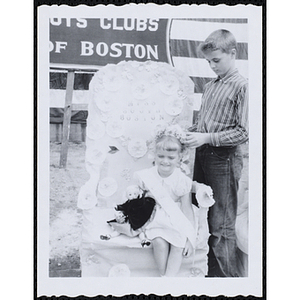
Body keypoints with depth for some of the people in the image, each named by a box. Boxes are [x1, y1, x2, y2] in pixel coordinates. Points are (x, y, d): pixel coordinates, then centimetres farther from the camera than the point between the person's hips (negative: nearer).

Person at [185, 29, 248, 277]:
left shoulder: (242, 87, -9)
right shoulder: (210, 86, 13)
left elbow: (243, 132, -14)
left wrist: (206, 138, -19)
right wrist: (189, 134, 0)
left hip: (224, 159, -7)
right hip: (203, 155, 7)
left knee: (221, 225, 0)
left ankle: (226, 275, 15)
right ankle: (205, 269, 29)